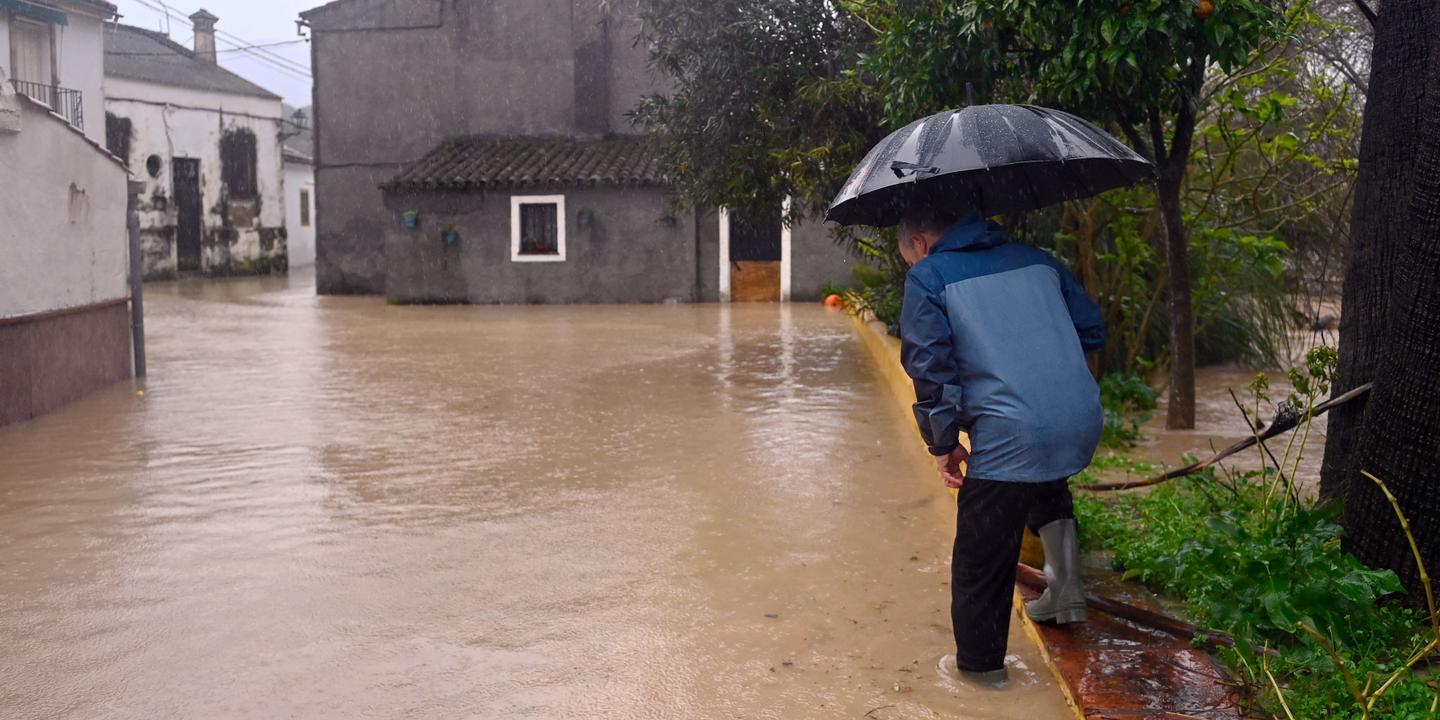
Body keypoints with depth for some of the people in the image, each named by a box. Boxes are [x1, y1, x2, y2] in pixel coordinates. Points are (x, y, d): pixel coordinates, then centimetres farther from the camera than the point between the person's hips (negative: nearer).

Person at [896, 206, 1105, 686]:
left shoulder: (927, 276, 1)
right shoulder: (1034, 258, 17)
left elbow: (928, 364, -9)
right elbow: (1092, 327, 18)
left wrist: (943, 443, -2)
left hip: (1008, 438, -6)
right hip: (1083, 423, 6)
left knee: (982, 556, 11)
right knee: (1046, 485, 38)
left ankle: (980, 662, 24)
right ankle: (1065, 581, 22)